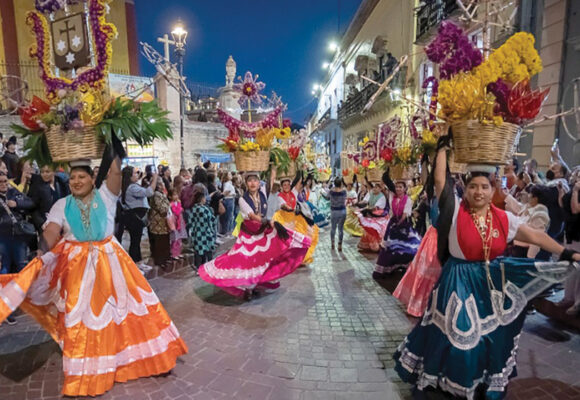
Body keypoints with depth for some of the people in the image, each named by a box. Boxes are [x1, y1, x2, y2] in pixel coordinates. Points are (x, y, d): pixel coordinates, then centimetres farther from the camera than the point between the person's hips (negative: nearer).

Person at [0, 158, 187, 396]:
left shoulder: (105, 196, 1)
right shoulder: (62, 205, 5)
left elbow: (116, 172, -14)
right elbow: (51, 232, -7)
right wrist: (42, 253, -21)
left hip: (109, 260, 0)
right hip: (76, 264, 1)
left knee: (121, 306, 5)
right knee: (80, 317, 7)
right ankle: (85, 374, 24)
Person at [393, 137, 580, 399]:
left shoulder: (503, 218, -3)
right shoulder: (456, 210, -13)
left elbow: (536, 236, 2)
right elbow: (440, 180, -19)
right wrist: (443, 147, -16)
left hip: (492, 283, 4)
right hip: (459, 282, -4)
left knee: (490, 337, 18)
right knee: (456, 335, 6)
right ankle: (449, 379, 31)